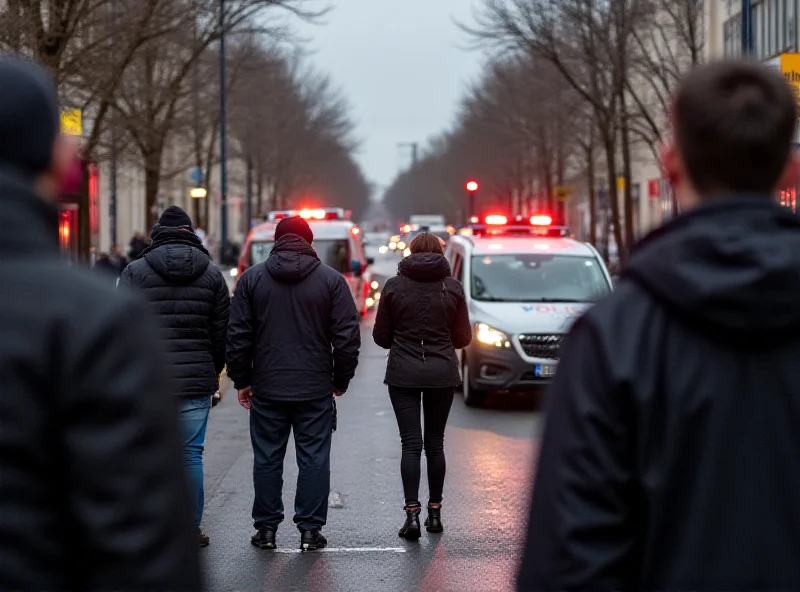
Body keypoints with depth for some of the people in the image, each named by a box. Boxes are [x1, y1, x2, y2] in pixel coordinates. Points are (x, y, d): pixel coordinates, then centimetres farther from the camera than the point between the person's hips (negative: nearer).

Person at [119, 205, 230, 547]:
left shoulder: (135, 272, 0)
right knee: (191, 455, 6)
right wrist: (214, 372, 19)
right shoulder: (211, 274, 6)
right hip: (196, 379, 1)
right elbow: (222, 332, 7)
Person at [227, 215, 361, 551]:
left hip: (267, 388, 1)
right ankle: (310, 530, 6)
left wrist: (241, 380, 10)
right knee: (314, 459, 5)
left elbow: (238, 335, 2)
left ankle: (266, 529, 12)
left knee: (267, 459, 9)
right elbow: (347, 336, -1)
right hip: (315, 388, -1)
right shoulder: (331, 280, 0)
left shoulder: (252, 278, 2)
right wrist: (341, 379, 10)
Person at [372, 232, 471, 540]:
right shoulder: (452, 287, -1)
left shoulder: (394, 286, -2)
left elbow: (381, 336, 2)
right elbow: (463, 337, 1)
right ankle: (434, 512, 16)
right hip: (442, 373, 1)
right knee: (435, 443, 12)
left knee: (411, 443, -2)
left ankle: (412, 513, -12)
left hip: (403, 373, -1)